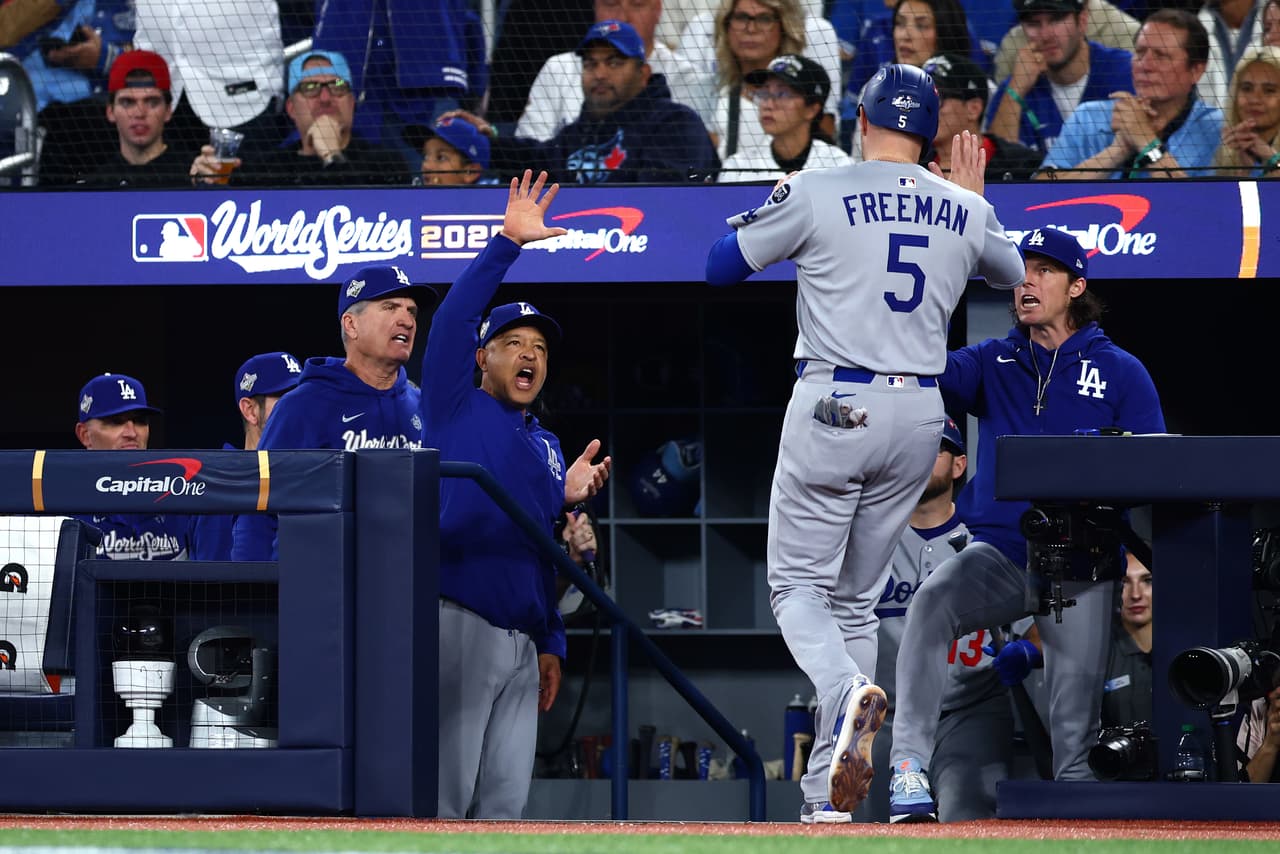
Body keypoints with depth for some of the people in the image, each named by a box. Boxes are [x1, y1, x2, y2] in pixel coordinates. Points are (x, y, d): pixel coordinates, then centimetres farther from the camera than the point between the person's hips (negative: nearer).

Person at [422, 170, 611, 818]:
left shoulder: (545, 445, 25)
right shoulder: (454, 406, 7)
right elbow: (454, 318, -8)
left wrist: (551, 643, 17)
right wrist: (507, 243, -13)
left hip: (522, 639, 7)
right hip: (454, 622, -7)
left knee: (505, 802, 4)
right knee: (443, 798, -13)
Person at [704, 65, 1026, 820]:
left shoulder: (815, 195, -7)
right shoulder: (966, 212, 6)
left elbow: (720, 268, 3)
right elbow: (1016, 273, 27)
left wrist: (771, 204, 18)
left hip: (833, 410, -4)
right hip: (919, 417, 4)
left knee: (799, 585, 5)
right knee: (856, 600, 14)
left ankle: (847, 693, -29)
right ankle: (828, 800, 10)